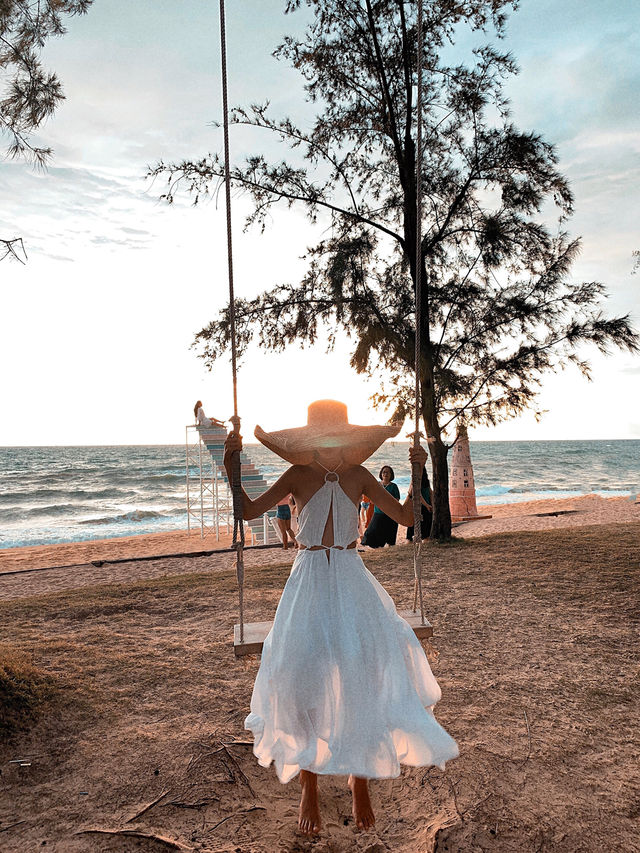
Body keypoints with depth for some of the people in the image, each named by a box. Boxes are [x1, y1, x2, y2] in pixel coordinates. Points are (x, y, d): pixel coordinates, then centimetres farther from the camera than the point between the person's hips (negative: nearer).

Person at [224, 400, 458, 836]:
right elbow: (250, 510, 0)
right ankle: (309, 790, 14)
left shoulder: (358, 475, 5)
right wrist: (232, 467, -11)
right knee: (305, 674, -4)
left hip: (352, 581, 1)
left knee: (363, 672, -8)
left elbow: (406, 516, 8)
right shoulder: (298, 476, 2)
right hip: (309, 584, -1)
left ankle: (360, 779, 14)